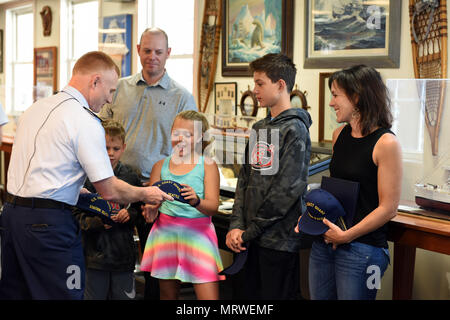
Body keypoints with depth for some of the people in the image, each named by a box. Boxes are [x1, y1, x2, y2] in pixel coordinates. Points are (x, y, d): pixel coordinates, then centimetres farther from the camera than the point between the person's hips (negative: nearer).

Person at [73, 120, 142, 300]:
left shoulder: (130, 176, 3)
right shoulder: (87, 177, -6)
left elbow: (140, 209, 11)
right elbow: (77, 215, -5)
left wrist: (129, 214, -9)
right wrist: (98, 221, -20)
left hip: (123, 251, 2)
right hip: (95, 253, -2)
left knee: (123, 296, 10)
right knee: (95, 295, 9)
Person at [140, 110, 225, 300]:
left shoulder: (207, 165, 1)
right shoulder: (161, 166, 9)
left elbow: (213, 207, -8)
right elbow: (151, 203, 10)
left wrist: (196, 201, -29)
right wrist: (150, 211, -13)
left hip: (198, 233, -2)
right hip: (166, 232, 3)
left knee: (209, 297, -8)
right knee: (168, 294, 9)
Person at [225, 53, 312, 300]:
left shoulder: (294, 129, -11)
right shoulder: (259, 128, 14)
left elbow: (288, 189, -18)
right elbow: (244, 179, 12)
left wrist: (250, 231, -13)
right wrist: (236, 225, -1)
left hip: (280, 239, -7)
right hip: (251, 238, 8)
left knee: (276, 296, 2)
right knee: (250, 294, 15)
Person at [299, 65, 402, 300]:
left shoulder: (385, 143, -13)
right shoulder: (340, 134, 8)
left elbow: (388, 208, -13)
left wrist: (346, 236, -15)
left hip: (362, 248, -7)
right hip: (324, 241, 7)